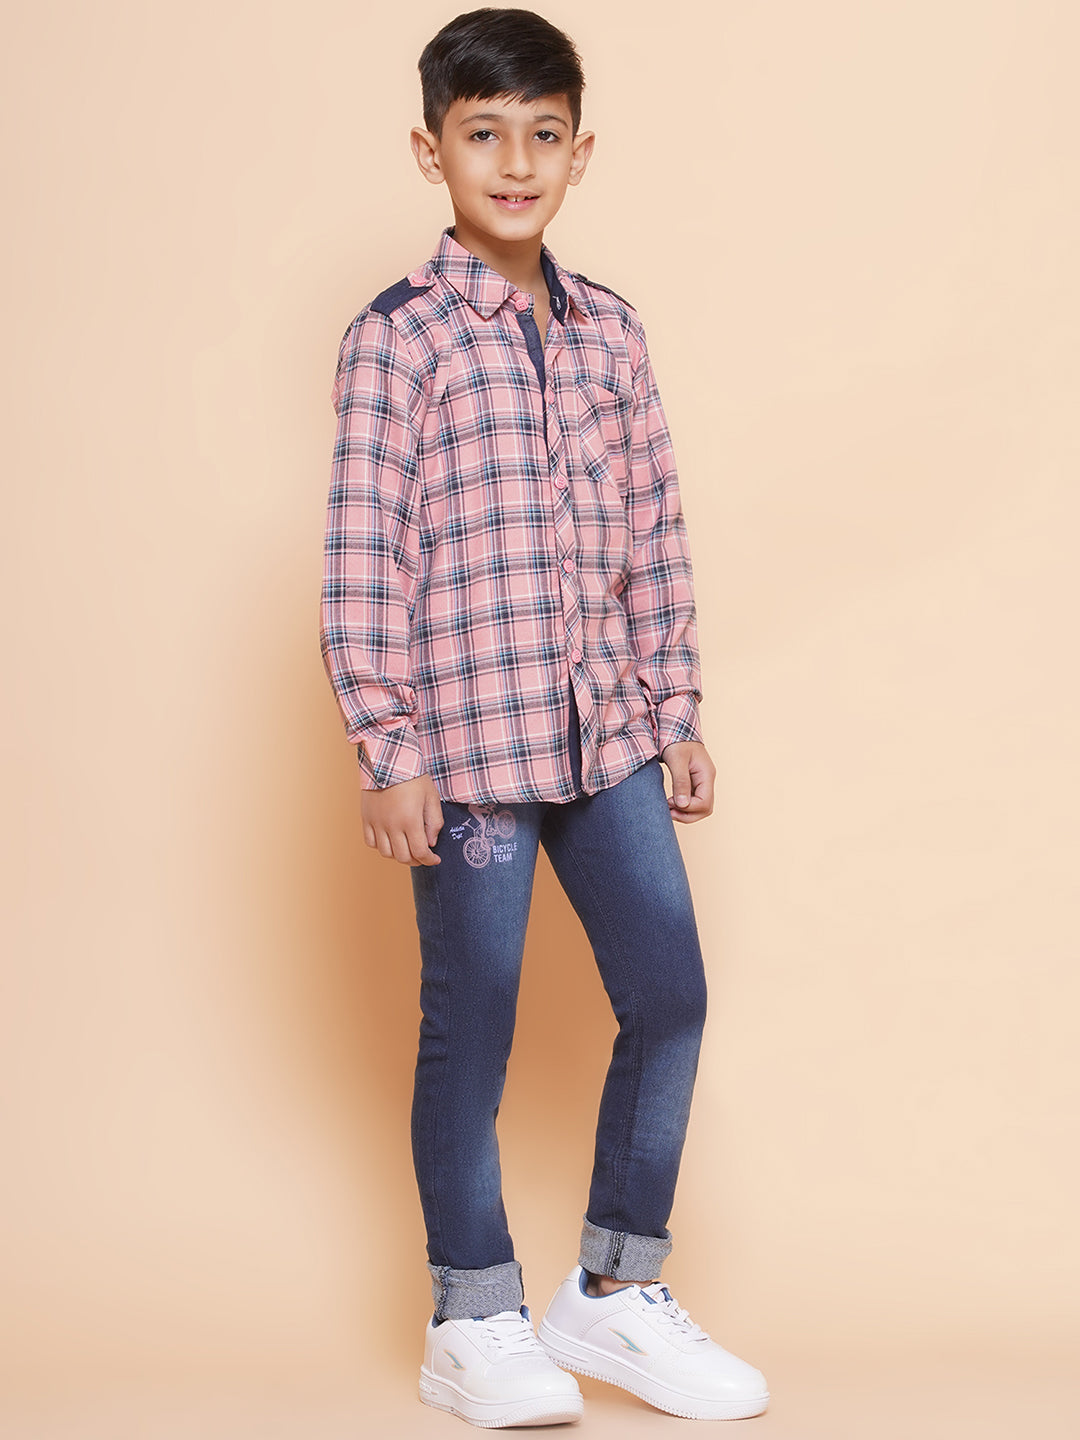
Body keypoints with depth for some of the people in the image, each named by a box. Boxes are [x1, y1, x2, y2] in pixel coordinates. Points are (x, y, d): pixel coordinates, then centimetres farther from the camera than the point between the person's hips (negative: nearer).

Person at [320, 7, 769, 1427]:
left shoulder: (610, 331, 9)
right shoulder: (396, 339, -7)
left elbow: (655, 535, 12)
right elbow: (363, 561, -9)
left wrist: (677, 716, 11)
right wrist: (391, 754, -12)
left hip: (605, 730, 6)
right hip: (468, 739, -5)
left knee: (670, 997, 7)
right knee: (472, 1029, 5)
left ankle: (615, 1289, 25)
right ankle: (474, 1324, 21)